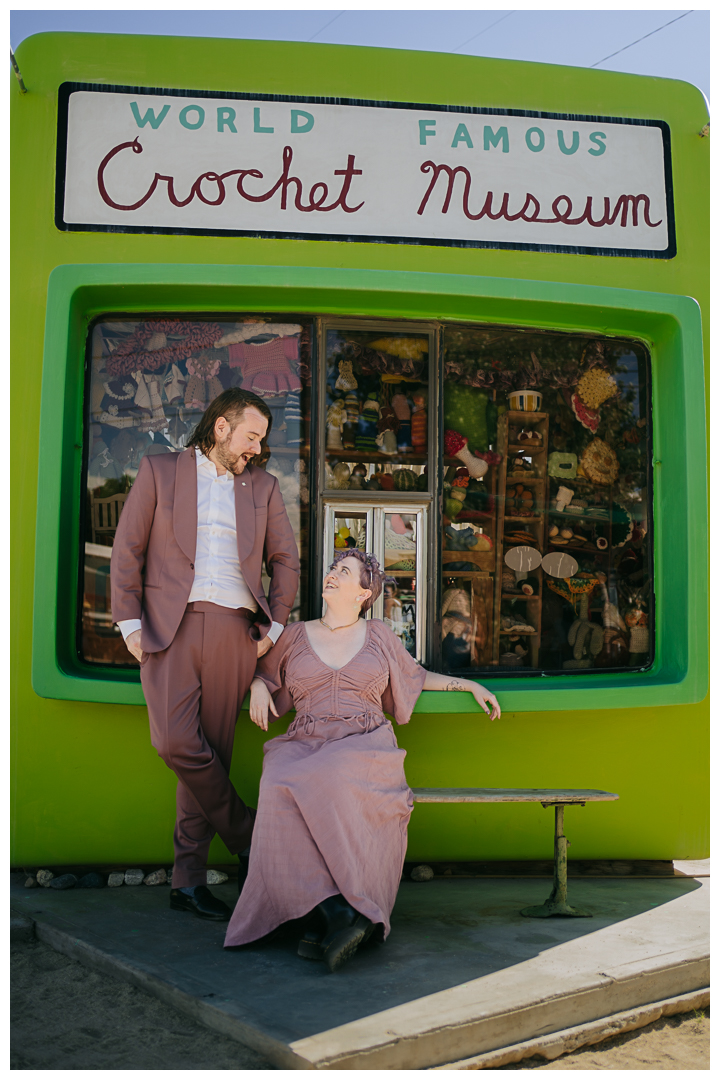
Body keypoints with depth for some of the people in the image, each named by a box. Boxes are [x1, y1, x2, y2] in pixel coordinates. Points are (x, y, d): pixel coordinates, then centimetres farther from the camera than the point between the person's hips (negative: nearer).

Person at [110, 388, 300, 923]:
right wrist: (129, 622, -2)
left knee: (212, 750, 0)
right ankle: (248, 833, 4)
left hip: (233, 631, 2)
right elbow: (128, 549, 6)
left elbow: (286, 559, 18)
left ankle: (189, 879, 10)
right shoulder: (160, 471, 10)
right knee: (176, 742, -17)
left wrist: (274, 626, 7)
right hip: (171, 624, -2)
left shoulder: (263, 486, 18)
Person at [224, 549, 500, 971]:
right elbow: (262, 669, 33)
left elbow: (416, 676, 33)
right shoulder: (296, 636, 18)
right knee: (282, 789, -36)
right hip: (304, 744, 2)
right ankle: (337, 911, -39)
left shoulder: (379, 635, 17)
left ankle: (323, 919, -37)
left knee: (327, 783, -38)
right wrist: (257, 685, 9)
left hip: (364, 745, -1)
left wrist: (470, 684, 25)